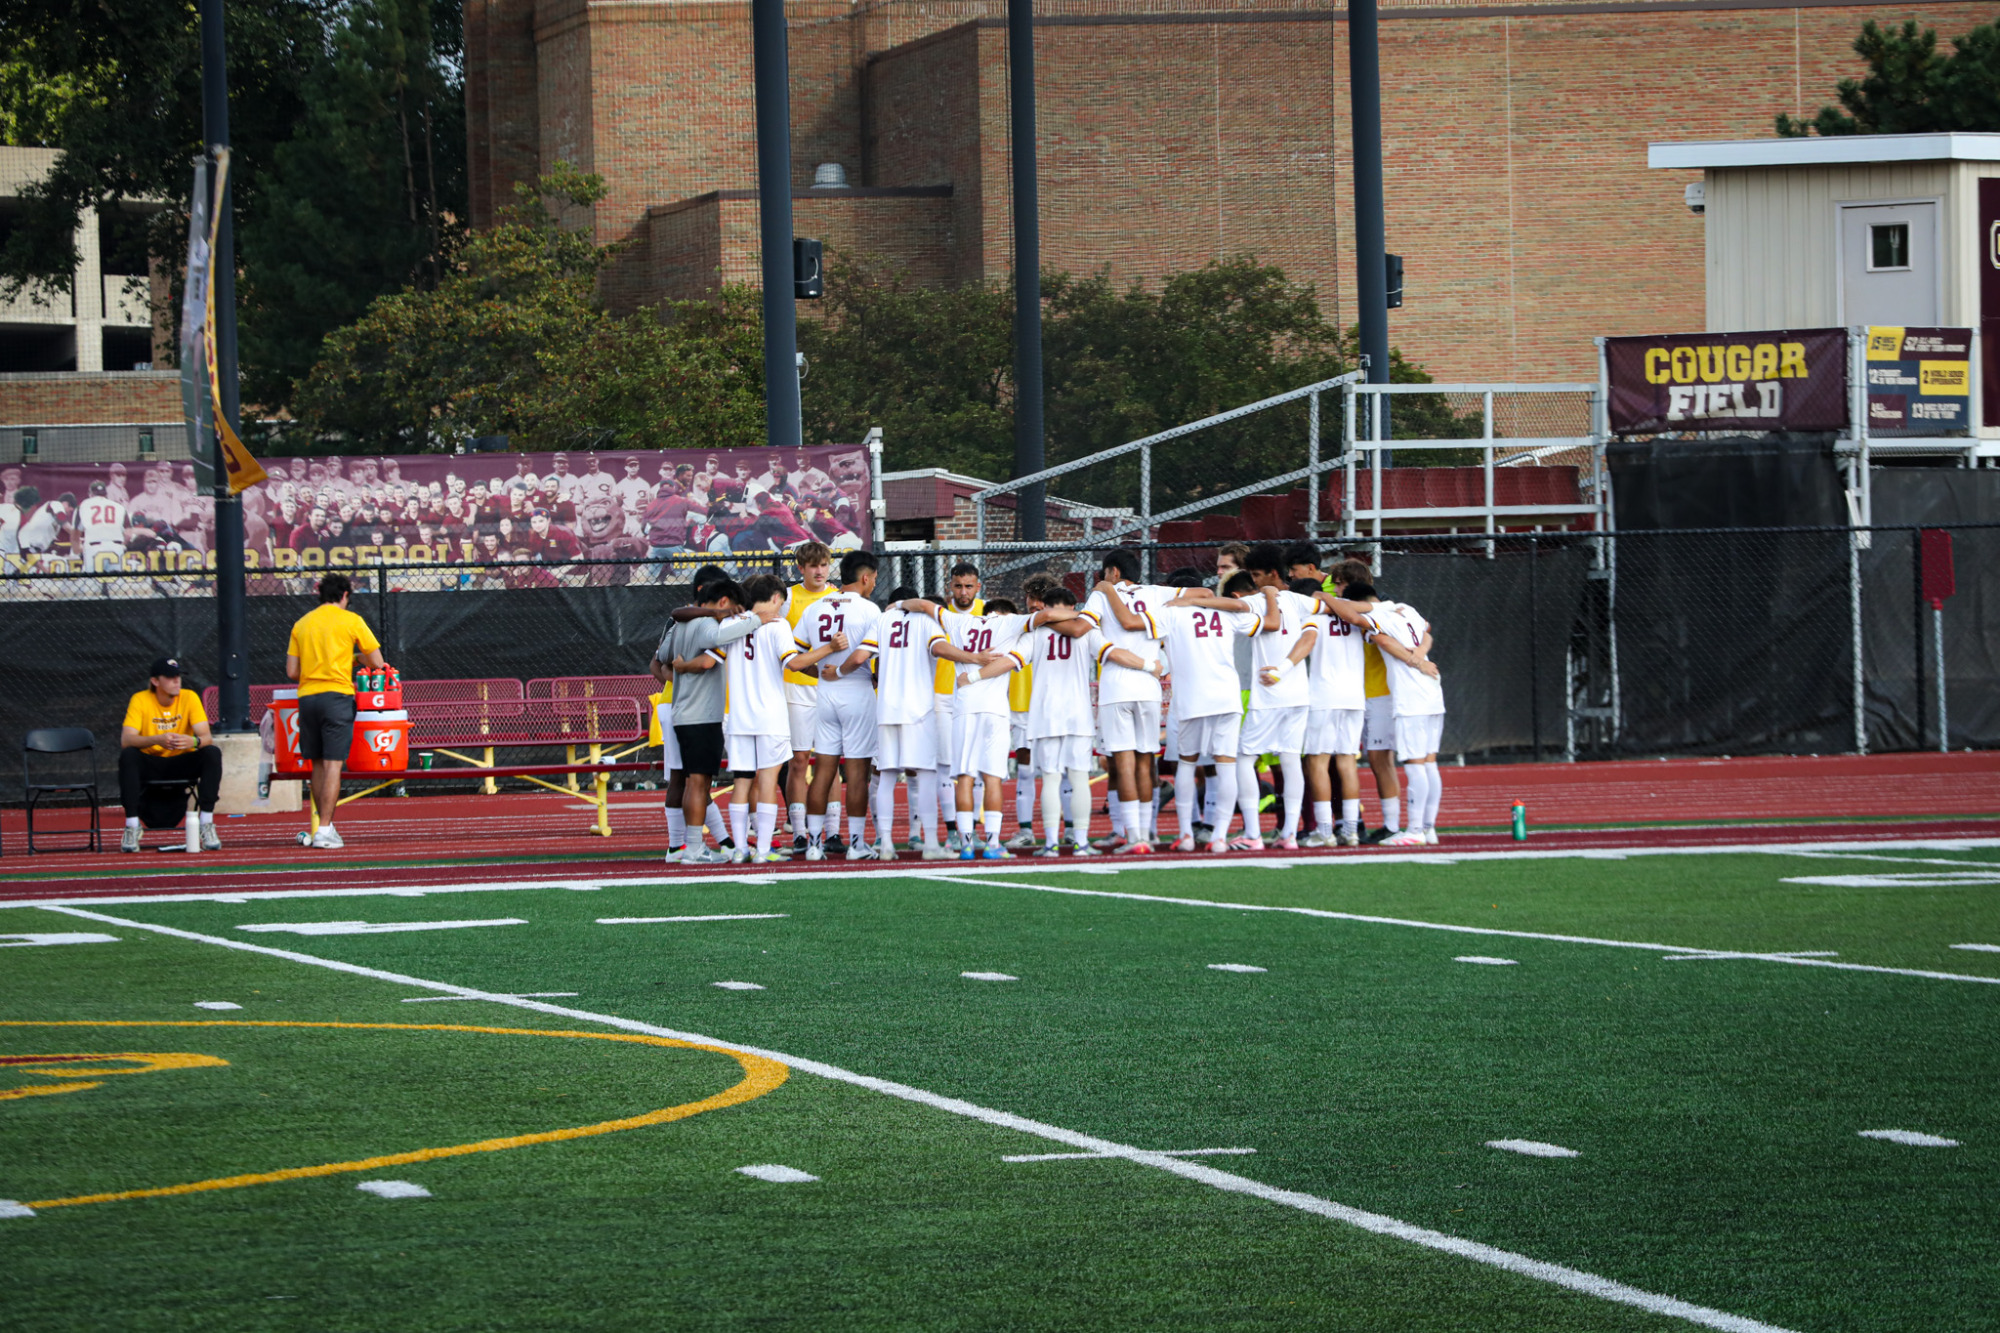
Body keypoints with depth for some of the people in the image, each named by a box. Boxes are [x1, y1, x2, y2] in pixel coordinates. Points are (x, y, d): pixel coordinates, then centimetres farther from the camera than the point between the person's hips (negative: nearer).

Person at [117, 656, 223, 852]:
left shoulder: (189, 698, -6)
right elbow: (126, 740, -23)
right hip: (150, 763, -1)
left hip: (182, 762, 1)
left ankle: (207, 825, -26)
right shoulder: (140, 700, -10)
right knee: (128, 756, -32)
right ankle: (132, 827, -26)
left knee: (213, 753, -26)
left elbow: (207, 737, -16)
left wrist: (194, 741, -41)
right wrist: (158, 739, -41)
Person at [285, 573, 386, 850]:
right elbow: (377, 662, 2)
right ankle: (324, 830, -12)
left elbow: (292, 671, 9)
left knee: (318, 764, 14)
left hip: (307, 698, 4)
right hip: (336, 697, -4)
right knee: (333, 764, -6)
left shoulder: (302, 623, 12)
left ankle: (323, 825, 19)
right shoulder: (351, 621, 1)